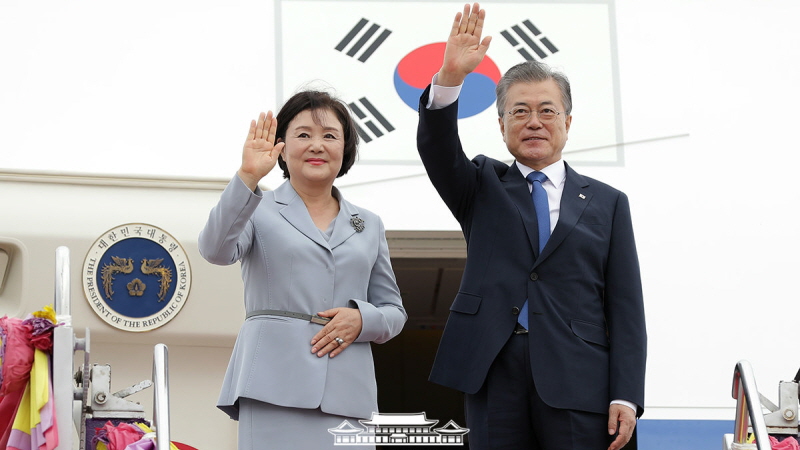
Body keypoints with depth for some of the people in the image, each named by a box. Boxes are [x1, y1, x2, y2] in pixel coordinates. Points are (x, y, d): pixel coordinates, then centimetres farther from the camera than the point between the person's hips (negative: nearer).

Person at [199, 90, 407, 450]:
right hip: (275, 387, -3)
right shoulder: (261, 211, 9)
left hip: (347, 392, 3)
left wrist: (362, 319, -3)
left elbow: (394, 312, 19)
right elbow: (216, 250, -11)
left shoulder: (369, 226, 18)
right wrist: (247, 178, -21)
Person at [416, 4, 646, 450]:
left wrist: (626, 397, -4)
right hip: (494, 375, 1)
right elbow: (437, 148, -4)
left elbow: (626, 308, 6)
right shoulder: (482, 187, 16)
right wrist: (450, 78, -22)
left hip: (576, 380, -1)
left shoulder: (607, 203, 11)